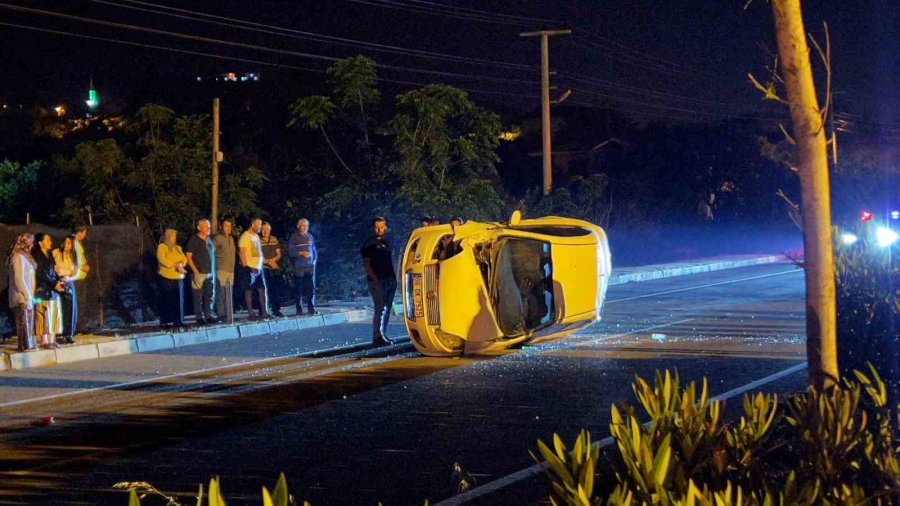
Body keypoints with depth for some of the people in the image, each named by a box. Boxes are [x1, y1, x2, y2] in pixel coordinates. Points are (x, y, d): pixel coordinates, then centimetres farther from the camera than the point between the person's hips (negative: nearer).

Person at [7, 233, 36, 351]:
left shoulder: (26, 256, 16)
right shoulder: (18, 257, -12)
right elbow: (19, 279, -16)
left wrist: (30, 295, 8)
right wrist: (27, 296, -16)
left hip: (27, 296, 9)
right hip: (22, 298, -9)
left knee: (29, 323, 11)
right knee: (24, 323, -6)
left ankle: (29, 345, 16)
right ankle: (25, 346, -4)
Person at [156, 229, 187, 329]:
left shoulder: (178, 248, 20)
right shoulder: (162, 247, 0)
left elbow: (184, 259, 10)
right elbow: (162, 259, -14)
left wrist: (180, 264, -13)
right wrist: (175, 265, -17)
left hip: (178, 277, 6)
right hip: (166, 277, -6)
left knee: (178, 300, 2)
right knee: (166, 300, -5)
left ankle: (178, 321, 6)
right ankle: (164, 321, -3)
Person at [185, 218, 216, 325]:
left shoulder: (209, 240, 13)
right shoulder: (194, 240, -5)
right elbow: (188, 256, -9)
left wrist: (213, 271, 11)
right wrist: (196, 271, -14)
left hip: (210, 273, 6)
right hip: (199, 273, -6)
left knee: (209, 296, 7)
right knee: (198, 297, -2)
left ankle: (208, 316, 14)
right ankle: (199, 317, 2)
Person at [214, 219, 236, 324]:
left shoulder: (231, 238, 16)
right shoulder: (218, 238, -7)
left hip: (231, 270, 7)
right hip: (221, 270, -7)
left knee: (229, 295, 8)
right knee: (221, 294, -6)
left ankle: (229, 317, 12)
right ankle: (221, 315, -3)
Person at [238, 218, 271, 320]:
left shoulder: (256, 236, 16)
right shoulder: (245, 236, -9)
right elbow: (242, 253, -13)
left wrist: (261, 263, 15)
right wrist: (245, 267, -17)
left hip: (258, 267, 8)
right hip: (250, 268, -8)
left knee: (262, 289, 7)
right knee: (249, 291, -2)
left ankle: (264, 312, 11)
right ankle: (250, 314, 0)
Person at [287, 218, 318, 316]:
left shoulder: (310, 236, 13)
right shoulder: (294, 237, 0)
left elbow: (314, 250, 20)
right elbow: (290, 251, -6)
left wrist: (315, 259, 8)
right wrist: (301, 253, -17)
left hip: (310, 266, 4)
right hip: (298, 267, -4)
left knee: (311, 288, -2)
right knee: (298, 289, -2)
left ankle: (311, 308, 3)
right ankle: (299, 310, 1)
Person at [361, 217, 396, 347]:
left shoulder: (385, 242, 16)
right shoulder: (370, 244, -6)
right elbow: (366, 264, -11)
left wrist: (393, 277, 13)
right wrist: (375, 279, -19)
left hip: (389, 281, 8)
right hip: (378, 281, -8)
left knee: (387, 308, 12)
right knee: (380, 309, -11)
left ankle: (382, 335, 20)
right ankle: (377, 337, -9)